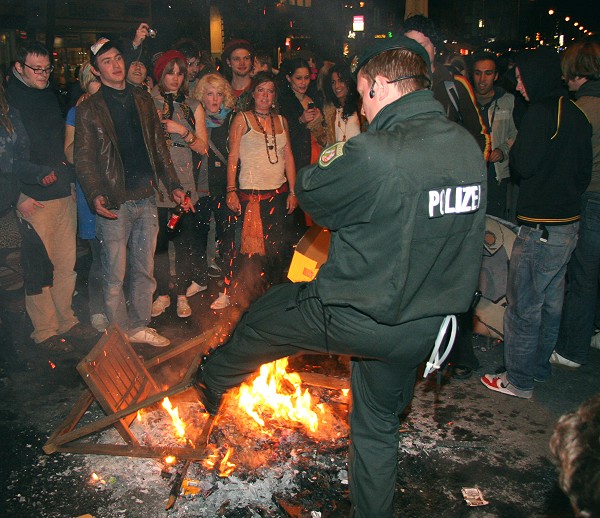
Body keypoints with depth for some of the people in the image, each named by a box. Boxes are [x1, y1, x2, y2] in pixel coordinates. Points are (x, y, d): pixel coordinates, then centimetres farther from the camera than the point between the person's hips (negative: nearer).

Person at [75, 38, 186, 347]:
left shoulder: (143, 101, 12)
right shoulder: (89, 110, -1)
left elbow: (159, 147, 15)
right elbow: (84, 160, -4)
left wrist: (173, 185, 8)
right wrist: (95, 195, -19)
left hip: (146, 199, 4)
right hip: (114, 203, -4)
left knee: (144, 269, 12)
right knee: (115, 275, 3)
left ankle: (139, 326, 27)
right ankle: (120, 334, 18)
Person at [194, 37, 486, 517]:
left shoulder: (373, 153, -25)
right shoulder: (469, 147, -1)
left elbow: (310, 192, -9)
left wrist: (331, 159, 9)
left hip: (361, 318, -6)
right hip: (424, 327, 6)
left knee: (265, 313, 22)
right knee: (379, 425, 26)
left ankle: (214, 379, 49)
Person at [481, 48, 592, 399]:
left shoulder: (541, 113, -15)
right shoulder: (576, 114, 13)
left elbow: (523, 165, -17)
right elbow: (584, 172, 17)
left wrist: (512, 149, 1)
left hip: (541, 226, -10)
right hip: (569, 222, 10)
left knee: (524, 305, 0)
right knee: (551, 300, 18)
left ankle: (519, 380, 9)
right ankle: (540, 366, 33)